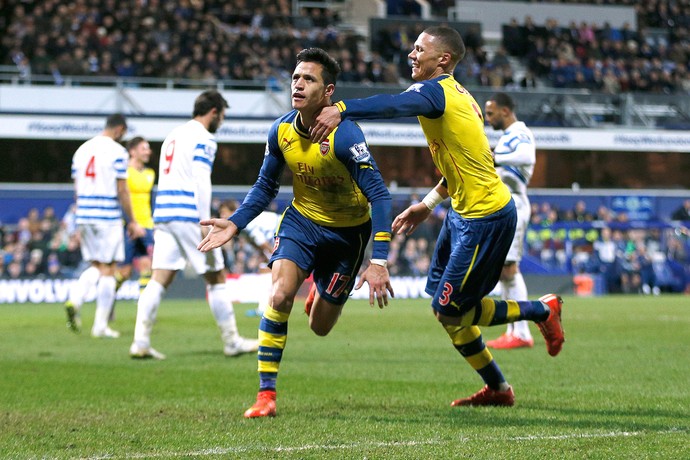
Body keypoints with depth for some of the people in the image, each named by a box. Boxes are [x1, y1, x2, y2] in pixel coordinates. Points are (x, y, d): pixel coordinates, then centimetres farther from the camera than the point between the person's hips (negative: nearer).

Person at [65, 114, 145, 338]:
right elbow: (122, 191, -10)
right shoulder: (117, 151, -8)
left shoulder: (82, 149, 11)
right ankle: (100, 325, 2)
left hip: (84, 216, 6)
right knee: (108, 269, 1)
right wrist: (132, 222, -2)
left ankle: (74, 299, -10)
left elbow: (77, 187, 15)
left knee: (95, 267, 17)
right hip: (108, 218, -6)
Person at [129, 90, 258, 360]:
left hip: (162, 214, 8)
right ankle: (232, 342, 10)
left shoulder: (173, 136, 21)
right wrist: (205, 224, -18)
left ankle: (140, 343, -11)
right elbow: (201, 182, -16)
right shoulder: (203, 139, -6)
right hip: (188, 215, -8)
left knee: (159, 279, 0)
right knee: (216, 278, 3)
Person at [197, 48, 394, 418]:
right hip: (302, 218, 3)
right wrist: (235, 223, -10)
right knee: (279, 294, -22)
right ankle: (266, 394, -14)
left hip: (348, 230, -3)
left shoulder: (344, 135, -29)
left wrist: (379, 262, -35)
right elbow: (265, 186, 5)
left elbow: (378, 195, -29)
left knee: (320, 327, 5)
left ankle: (327, 297, 45)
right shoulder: (281, 131, -12)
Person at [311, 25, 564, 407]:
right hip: (465, 214, 10)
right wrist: (428, 204, 22)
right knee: (443, 306, 12)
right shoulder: (459, 96, 14)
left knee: (450, 312, -2)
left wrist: (341, 109, -53)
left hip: (485, 218, -10)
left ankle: (541, 310, 13)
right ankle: (497, 388, 21)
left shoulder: (435, 91, -16)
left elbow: (396, 105, -39)